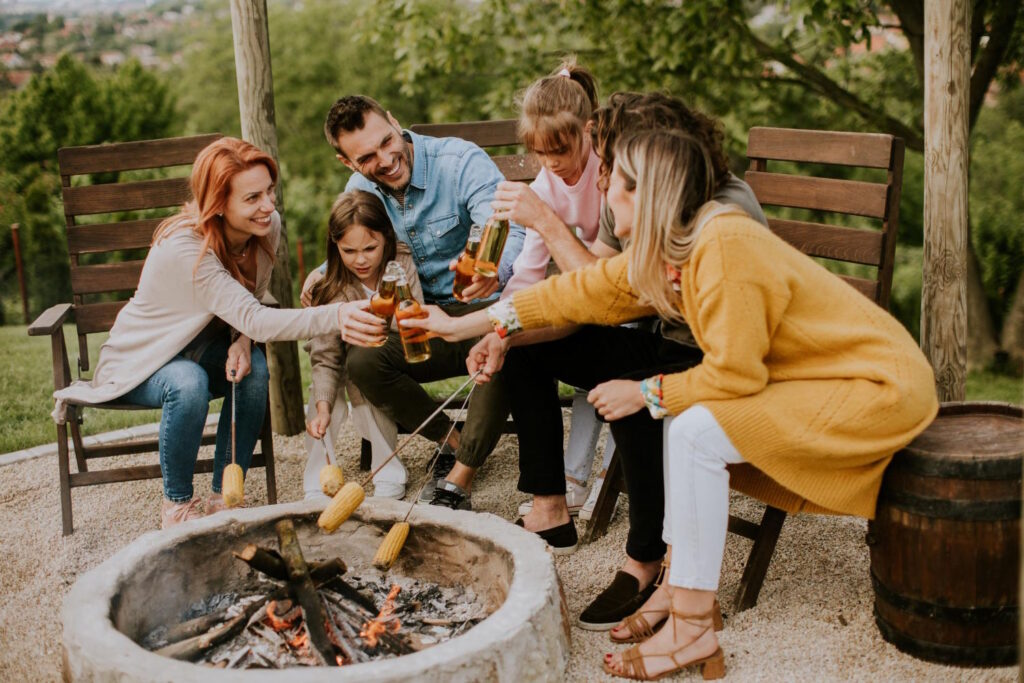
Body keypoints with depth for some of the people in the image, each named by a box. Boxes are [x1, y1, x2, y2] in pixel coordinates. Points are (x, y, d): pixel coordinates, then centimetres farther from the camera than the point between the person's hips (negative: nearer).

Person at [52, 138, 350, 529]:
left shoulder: (267, 227, -15)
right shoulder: (184, 249, -37)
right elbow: (256, 319, -45)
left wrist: (243, 340, -24)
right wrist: (338, 316, -58)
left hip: (201, 348, 5)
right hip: (141, 359, -5)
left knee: (253, 368, -26)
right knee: (188, 383, -36)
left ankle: (223, 497, -11)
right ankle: (177, 505, -14)